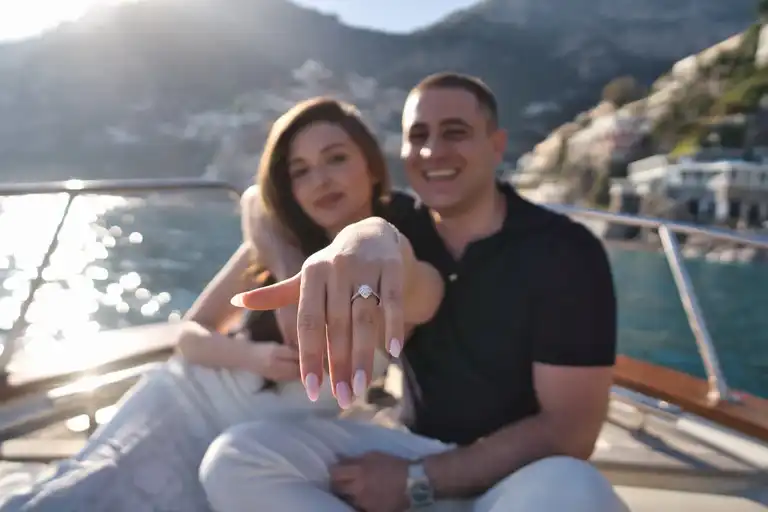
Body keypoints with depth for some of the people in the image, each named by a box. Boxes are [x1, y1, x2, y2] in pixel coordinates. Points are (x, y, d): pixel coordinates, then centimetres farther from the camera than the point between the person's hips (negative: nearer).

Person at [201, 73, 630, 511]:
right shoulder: (403, 228, 0)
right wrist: (367, 233, -51)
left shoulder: (565, 252, -12)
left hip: (520, 472, -4)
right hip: (420, 448, 5)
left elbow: (569, 429, -15)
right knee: (235, 459, -17)